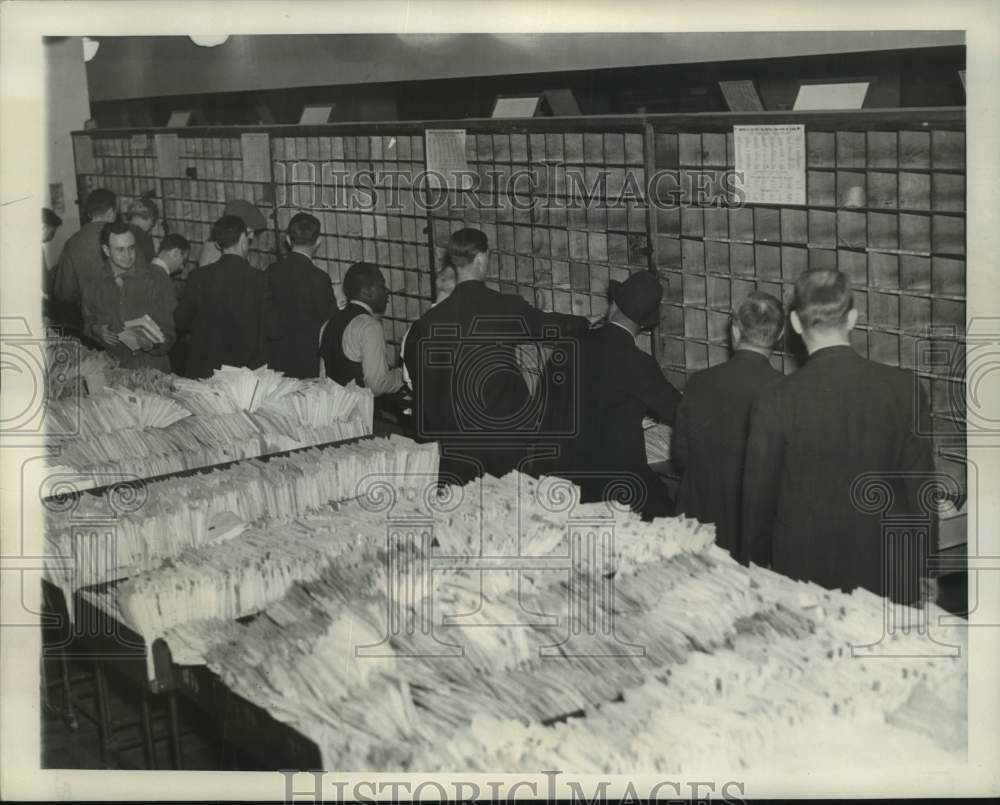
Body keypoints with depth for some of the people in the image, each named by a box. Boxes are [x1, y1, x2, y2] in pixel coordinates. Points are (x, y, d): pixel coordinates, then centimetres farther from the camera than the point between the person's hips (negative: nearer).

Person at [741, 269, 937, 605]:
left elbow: (759, 498, -5)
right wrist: (923, 571, 11)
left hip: (805, 569, -1)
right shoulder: (903, 388, -8)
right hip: (888, 575, 2)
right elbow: (920, 485, -1)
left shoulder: (775, 401, -13)